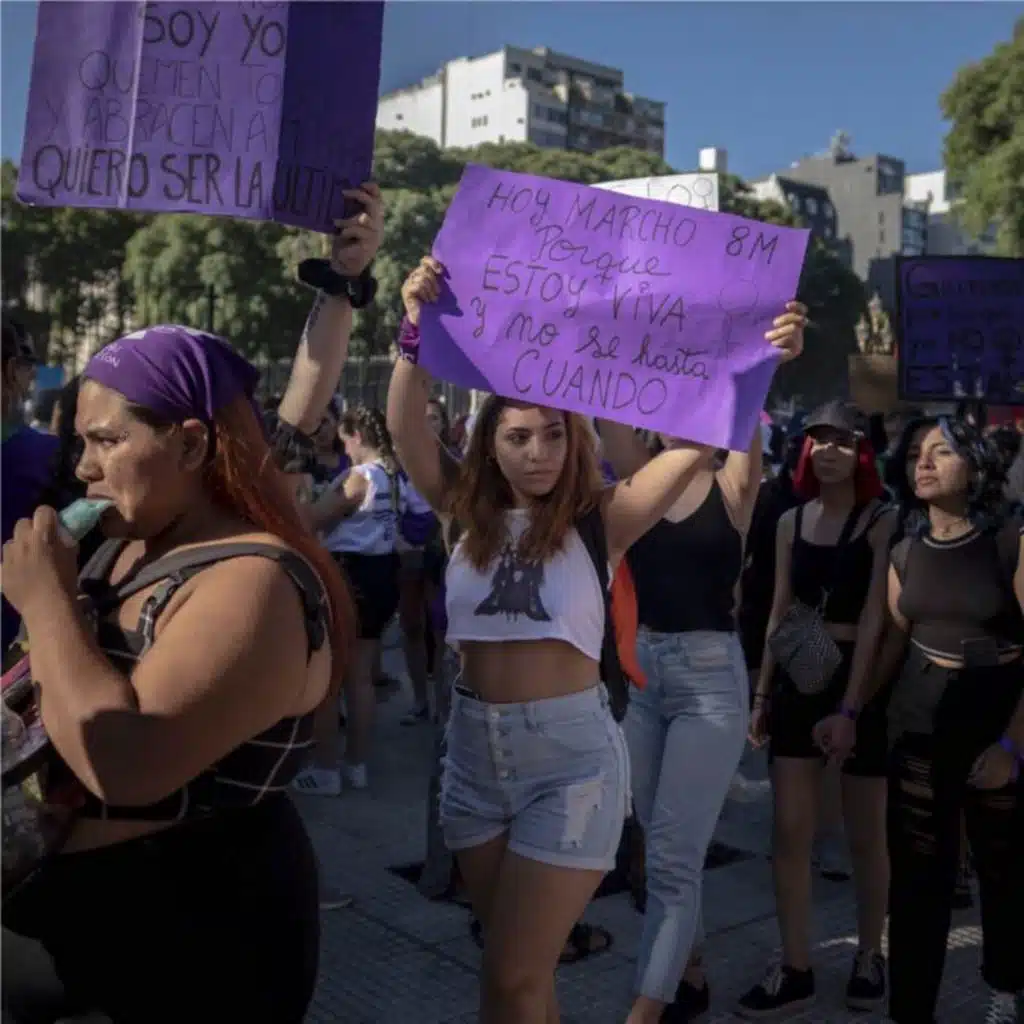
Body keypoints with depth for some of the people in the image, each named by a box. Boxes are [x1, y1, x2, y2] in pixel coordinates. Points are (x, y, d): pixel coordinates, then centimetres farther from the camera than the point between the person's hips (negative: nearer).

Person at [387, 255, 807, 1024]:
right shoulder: (469, 514, 1)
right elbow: (406, 426, -10)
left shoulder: (599, 518, -7)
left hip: (570, 755, -4)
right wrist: (418, 331, -23)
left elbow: (702, 438, -16)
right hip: (476, 747, 4)